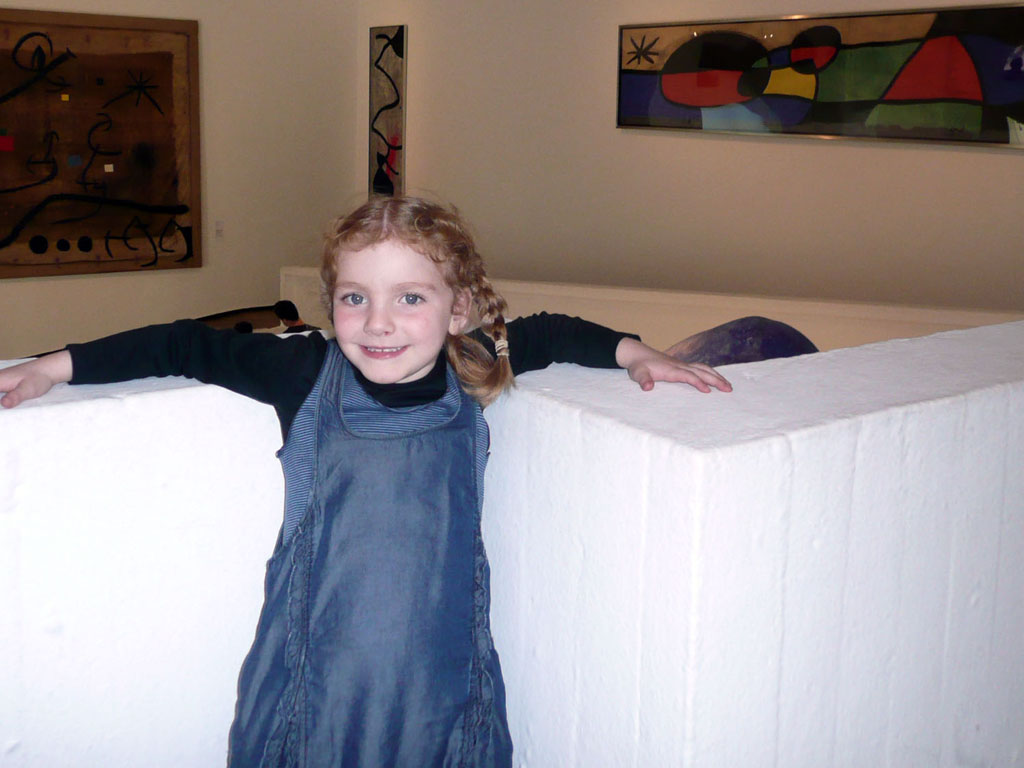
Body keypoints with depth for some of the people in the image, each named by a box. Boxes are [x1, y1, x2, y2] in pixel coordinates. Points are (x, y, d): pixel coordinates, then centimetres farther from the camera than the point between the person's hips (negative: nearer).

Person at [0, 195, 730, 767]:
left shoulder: (471, 375, 0)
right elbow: (191, 346, 4)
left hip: (440, 675, 1)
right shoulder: (309, 375, -4)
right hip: (316, 671, -1)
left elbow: (549, 334, 18)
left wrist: (633, 351, 10)